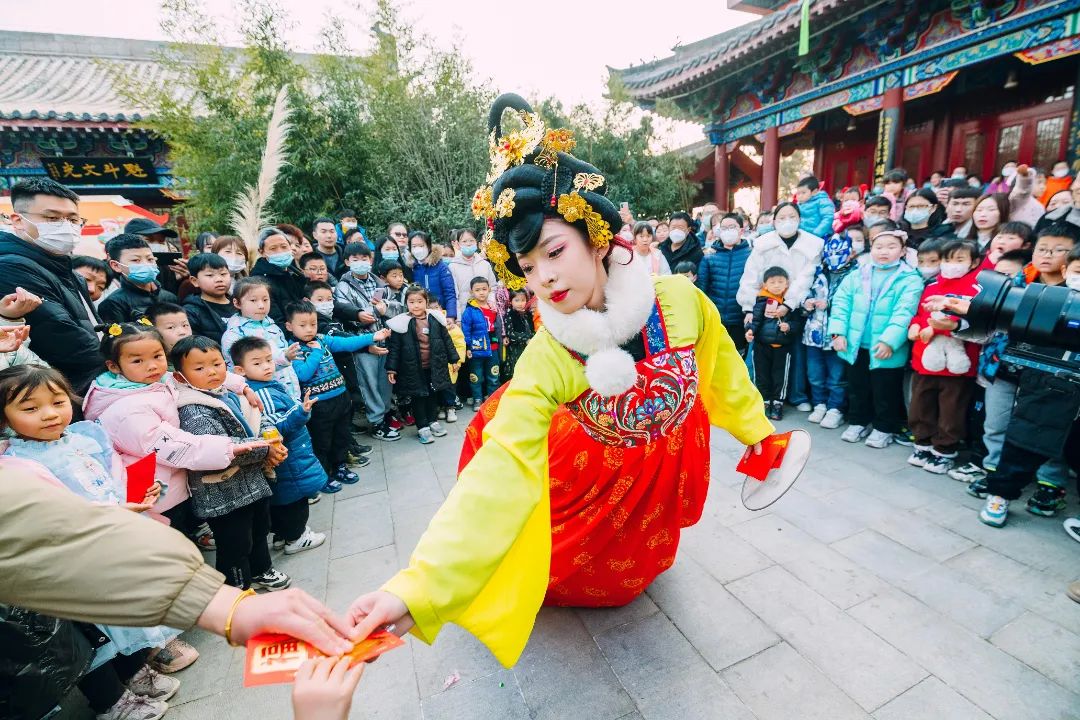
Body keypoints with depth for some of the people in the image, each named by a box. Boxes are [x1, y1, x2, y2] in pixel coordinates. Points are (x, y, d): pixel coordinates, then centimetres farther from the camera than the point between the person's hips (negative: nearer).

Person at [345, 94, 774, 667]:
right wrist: (418, 587, -49)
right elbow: (498, 472, -40)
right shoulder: (545, 359, -33)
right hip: (596, 475, -1)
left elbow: (721, 367, -8)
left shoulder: (680, 299, -27)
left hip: (668, 466, 2)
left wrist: (755, 430, 8)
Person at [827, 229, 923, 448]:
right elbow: (841, 302, 1)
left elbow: (904, 313, -16)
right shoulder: (857, 275, 5)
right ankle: (858, 422, 33)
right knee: (857, 387, 17)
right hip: (857, 346, 4)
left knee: (885, 392, 9)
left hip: (887, 349, -4)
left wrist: (889, 341, -25)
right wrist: (839, 331, -9)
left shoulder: (910, 279, -7)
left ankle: (884, 428, 26)